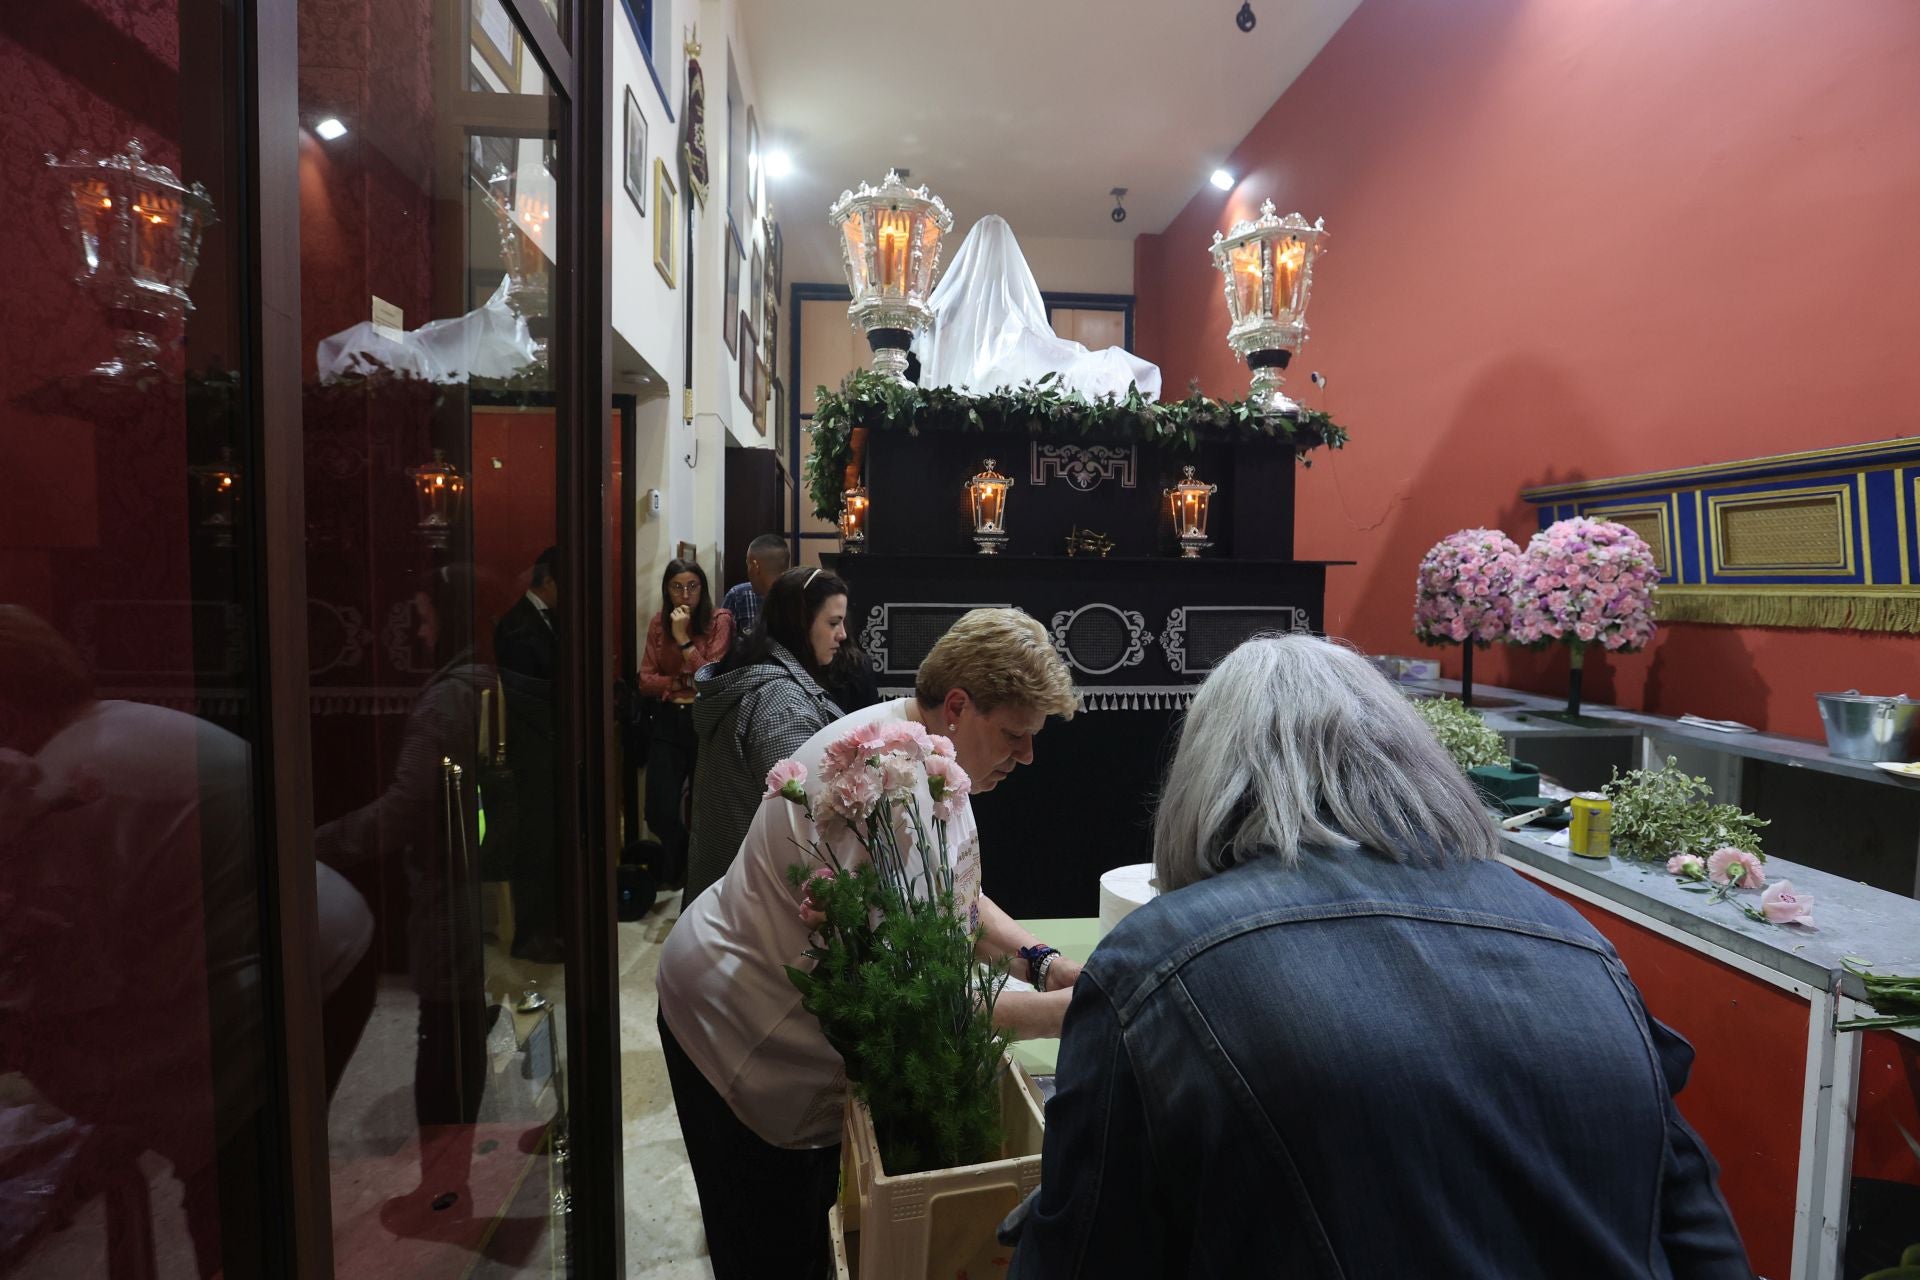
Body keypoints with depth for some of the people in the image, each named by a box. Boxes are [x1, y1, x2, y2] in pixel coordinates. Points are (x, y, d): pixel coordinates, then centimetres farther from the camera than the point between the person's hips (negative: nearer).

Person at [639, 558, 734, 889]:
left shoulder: (719, 620, -8)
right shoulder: (658, 624, 4)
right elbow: (645, 680, 2)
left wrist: (683, 638, -20)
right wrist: (680, 684, -14)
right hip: (668, 722, 3)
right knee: (660, 813, -2)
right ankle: (679, 866, 28)